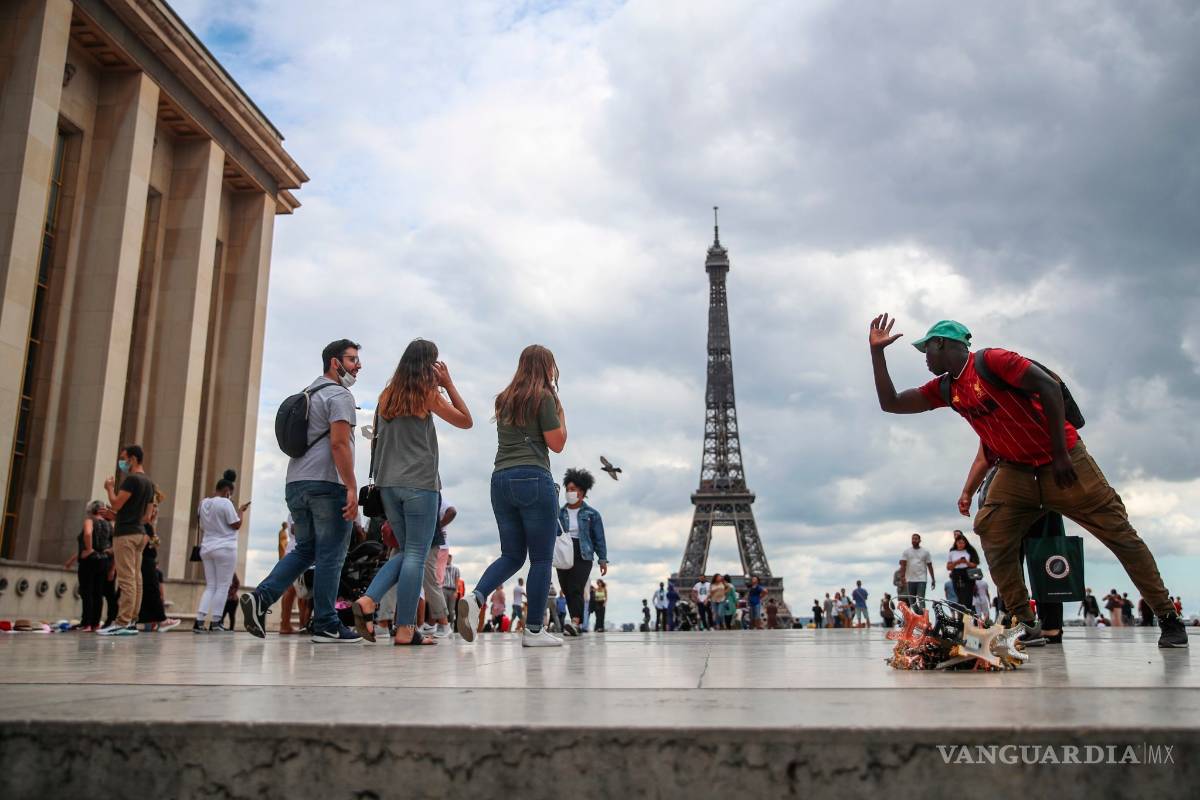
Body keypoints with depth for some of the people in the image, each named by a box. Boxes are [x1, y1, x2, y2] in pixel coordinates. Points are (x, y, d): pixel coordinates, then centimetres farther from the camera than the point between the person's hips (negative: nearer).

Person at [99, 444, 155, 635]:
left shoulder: (132, 479, -12)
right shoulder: (149, 482, 16)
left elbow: (116, 505, -16)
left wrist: (110, 488, 1)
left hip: (125, 533, -9)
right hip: (140, 533, 9)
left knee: (126, 580, -11)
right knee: (136, 579, 7)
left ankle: (122, 623, -13)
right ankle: (132, 621, 8)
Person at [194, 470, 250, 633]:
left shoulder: (204, 503, 11)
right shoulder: (225, 503, -12)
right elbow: (236, 525, -9)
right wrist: (240, 510, 3)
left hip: (206, 549, 7)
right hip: (225, 549, -7)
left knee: (210, 586, 10)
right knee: (223, 586, 2)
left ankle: (199, 620, -4)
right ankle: (215, 622, 1)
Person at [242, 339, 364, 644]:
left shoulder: (307, 394, 23)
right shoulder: (339, 395, -6)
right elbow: (339, 443, -18)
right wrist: (351, 489, -19)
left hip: (295, 483, 9)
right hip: (327, 484, -9)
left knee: (305, 549, 16)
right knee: (330, 556, -3)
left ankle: (260, 598, 0)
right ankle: (326, 625, 1)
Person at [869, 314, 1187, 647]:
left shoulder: (991, 360, -15)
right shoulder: (945, 389, 6)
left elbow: (1049, 387, -21)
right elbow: (891, 403, 8)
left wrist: (1060, 454, -21)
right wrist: (877, 351, -1)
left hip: (1063, 462, -6)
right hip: (1015, 470, 7)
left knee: (1118, 531, -3)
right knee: (991, 533, -10)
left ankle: (1168, 618, 8)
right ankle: (1026, 624, -2)